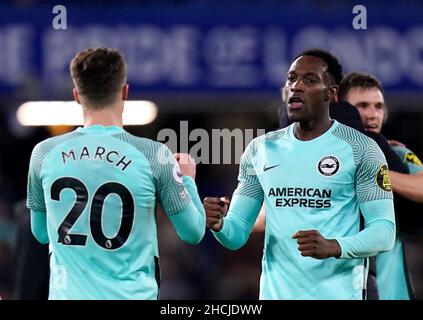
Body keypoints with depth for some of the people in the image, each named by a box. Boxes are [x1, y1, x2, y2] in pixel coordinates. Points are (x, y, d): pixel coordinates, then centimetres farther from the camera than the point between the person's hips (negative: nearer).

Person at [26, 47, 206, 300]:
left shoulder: (45, 154, -1)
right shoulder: (153, 156, -8)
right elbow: (193, 233, 2)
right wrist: (188, 179, 19)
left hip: (67, 294, 2)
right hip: (131, 295, -2)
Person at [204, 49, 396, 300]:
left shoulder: (360, 150, -6)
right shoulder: (261, 150, 6)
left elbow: (385, 231, -10)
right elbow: (237, 235, 6)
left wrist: (333, 247, -26)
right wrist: (219, 225, -17)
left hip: (336, 294, -4)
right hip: (275, 293, 4)